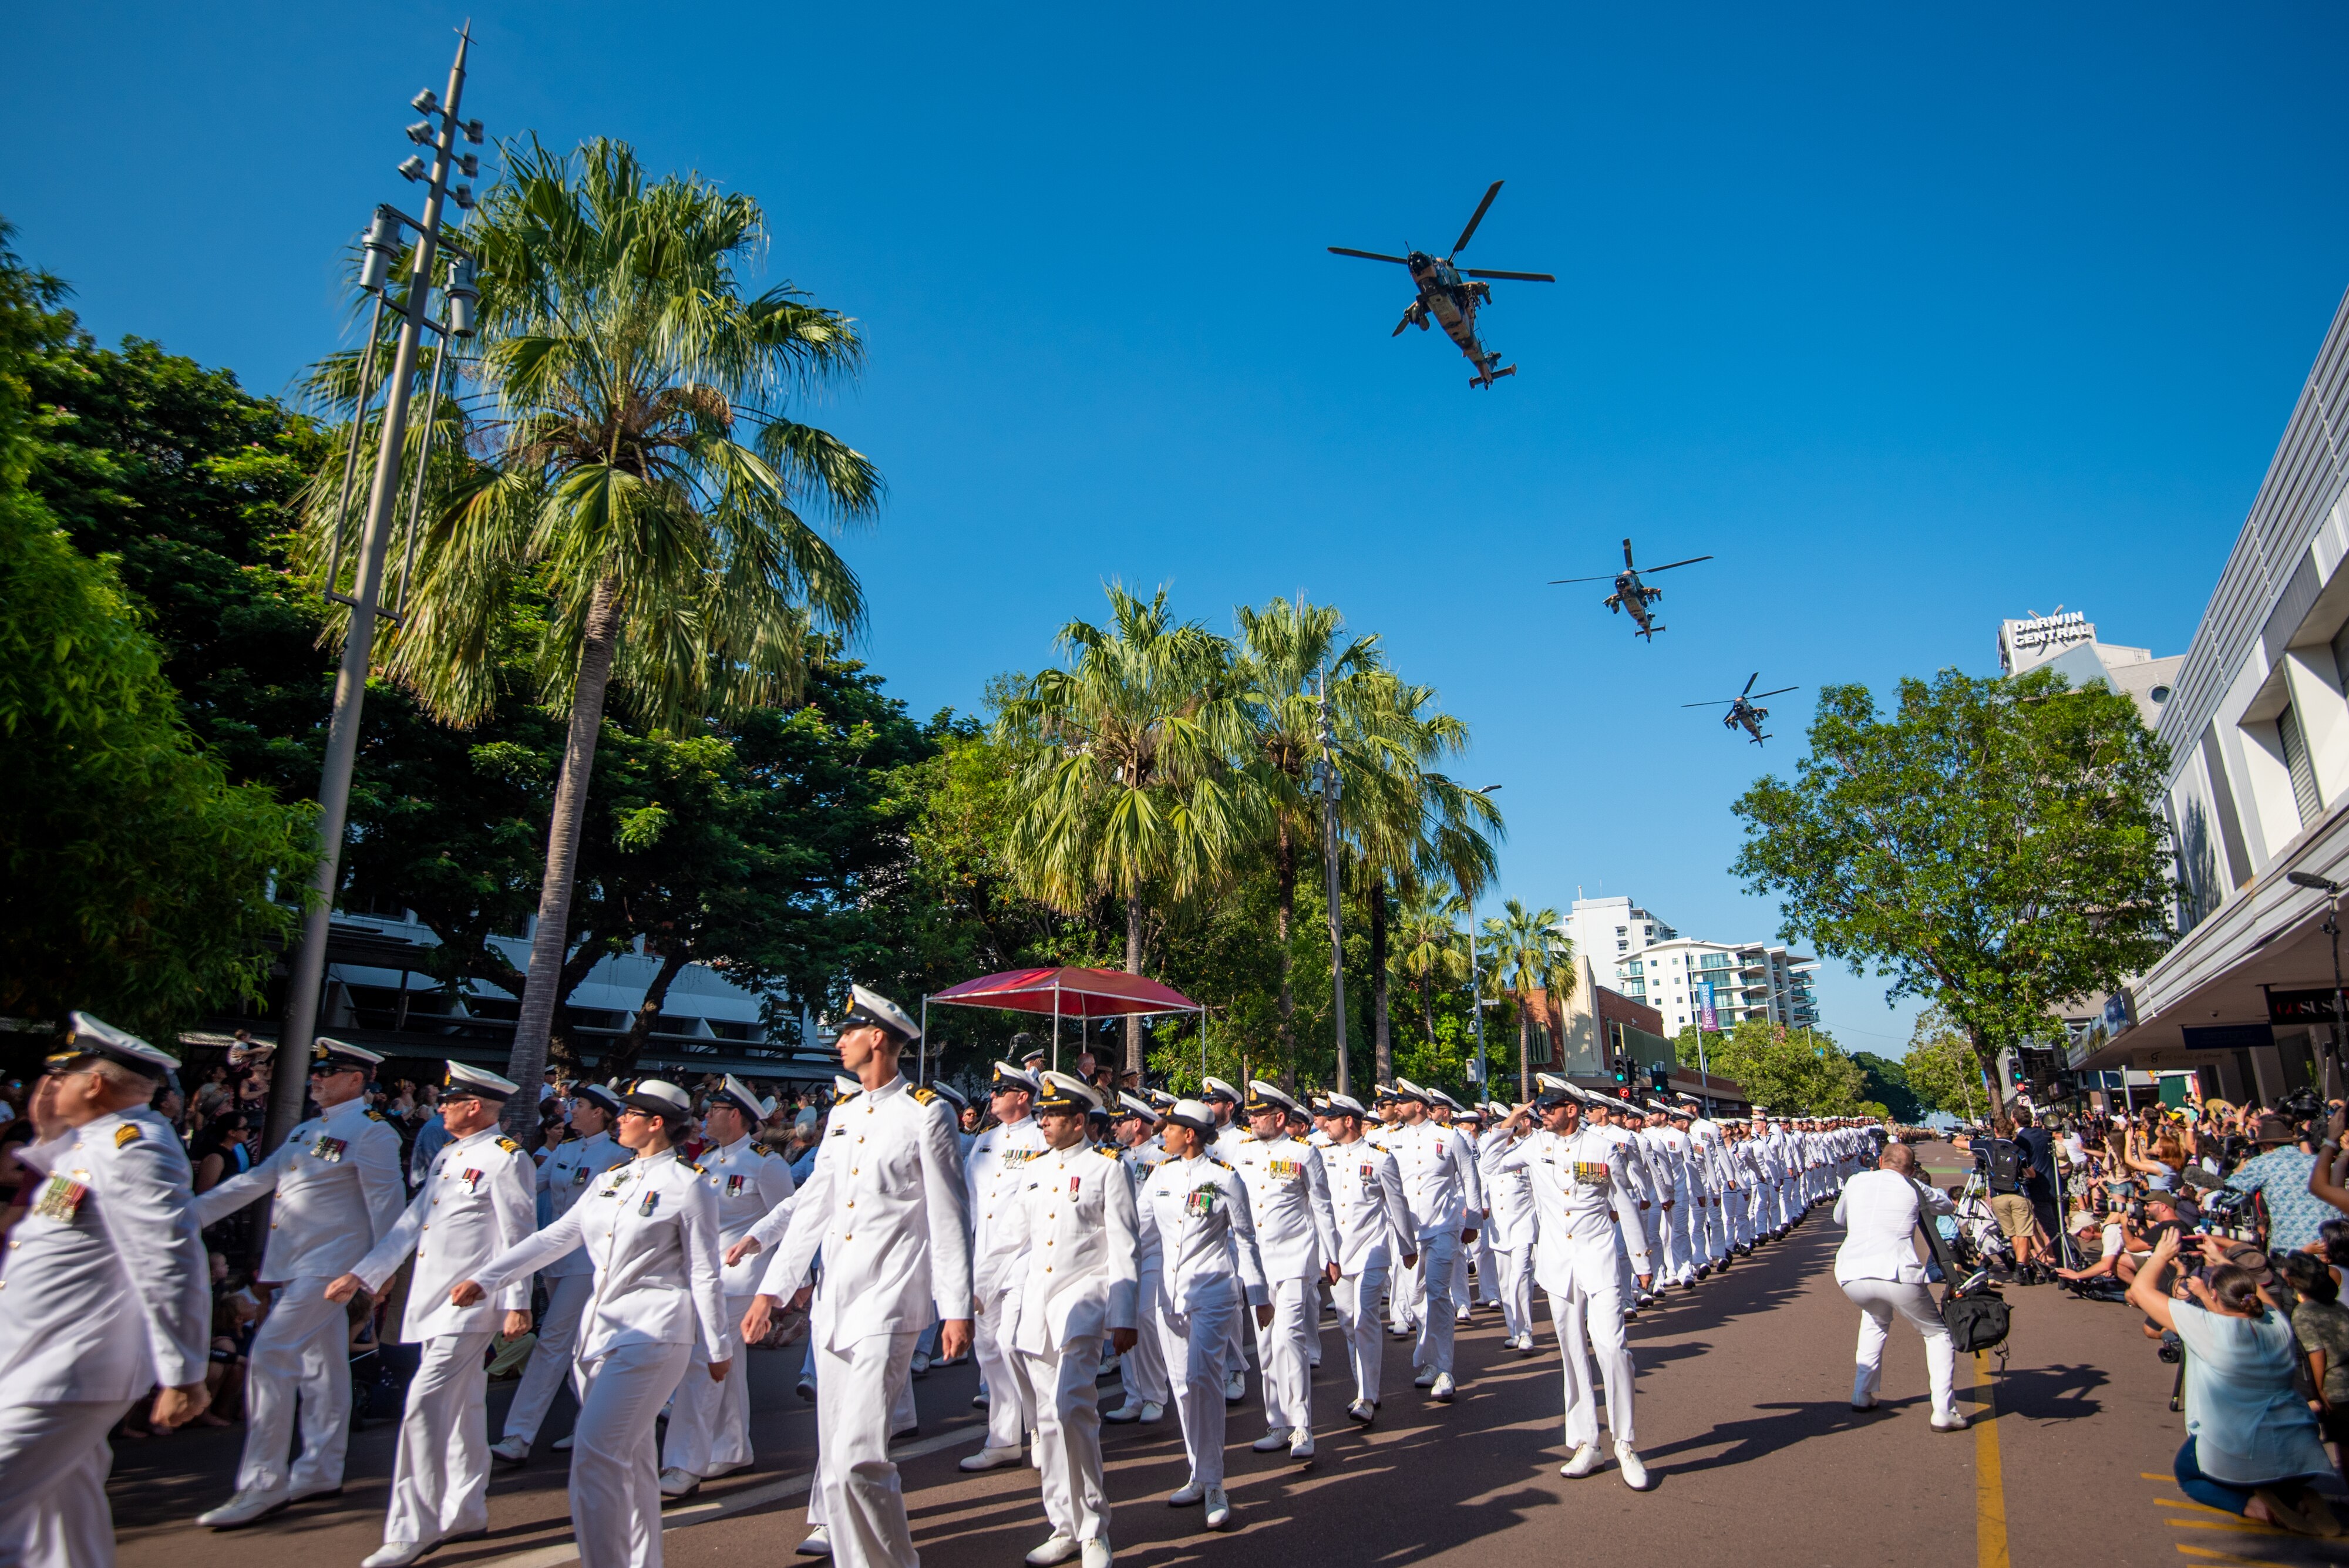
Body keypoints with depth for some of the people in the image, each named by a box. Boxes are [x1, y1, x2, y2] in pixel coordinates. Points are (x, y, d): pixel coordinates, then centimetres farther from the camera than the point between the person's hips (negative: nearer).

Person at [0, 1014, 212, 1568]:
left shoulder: (133, 1145, -21)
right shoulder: (92, 1141, 10)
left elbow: (171, 1267, -24)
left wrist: (183, 1376, -23)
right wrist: (45, 1132, 12)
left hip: (64, 1378, -10)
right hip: (48, 1367, 10)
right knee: (67, 1521, 20)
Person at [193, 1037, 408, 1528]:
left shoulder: (371, 1132, -12)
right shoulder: (308, 1130, 16)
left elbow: (386, 1203, -13)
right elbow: (258, 1179, 18)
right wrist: (192, 1212, 12)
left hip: (329, 1261, -9)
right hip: (298, 1263, 9)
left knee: (271, 1355, -12)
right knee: (322, 1363, 14)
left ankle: (262, 1484, -4)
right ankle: (321, 1471, 23)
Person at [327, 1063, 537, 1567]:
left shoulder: (506, 1158, -12)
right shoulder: (447, 1157, 15)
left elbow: (518, 1236, -13)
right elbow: (412, 1222, 17)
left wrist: (518, 1303, -15)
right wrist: (361, 1275, 13)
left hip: (472, 1301, -9)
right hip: (435, 1299, 9)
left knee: (425, 1403, -13)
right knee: (460, 1407, 15)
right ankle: (466, 1513, 26)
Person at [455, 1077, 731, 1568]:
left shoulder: (688, 1186, -8)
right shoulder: (609, 1181, 13)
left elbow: (704, 1275, -7)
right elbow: (556, 1237, 11)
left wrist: (719, 1347, -4)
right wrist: (485, 1279, 3)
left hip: (653, 1333, -7)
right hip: (601, 1330, 7)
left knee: (596, 1450, -14)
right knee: (630, 1455, 13)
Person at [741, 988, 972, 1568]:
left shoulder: (925, 1115, -5)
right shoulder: (842, 1117, 15)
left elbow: (949, 1218, -7)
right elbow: (812, 1207, 18)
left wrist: (957, 1309, -9)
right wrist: (772, 1289, 14)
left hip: (887, 1306, -7)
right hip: (833, 1304, 7)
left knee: (858, 1458, -15)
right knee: (834, 1458, 12)